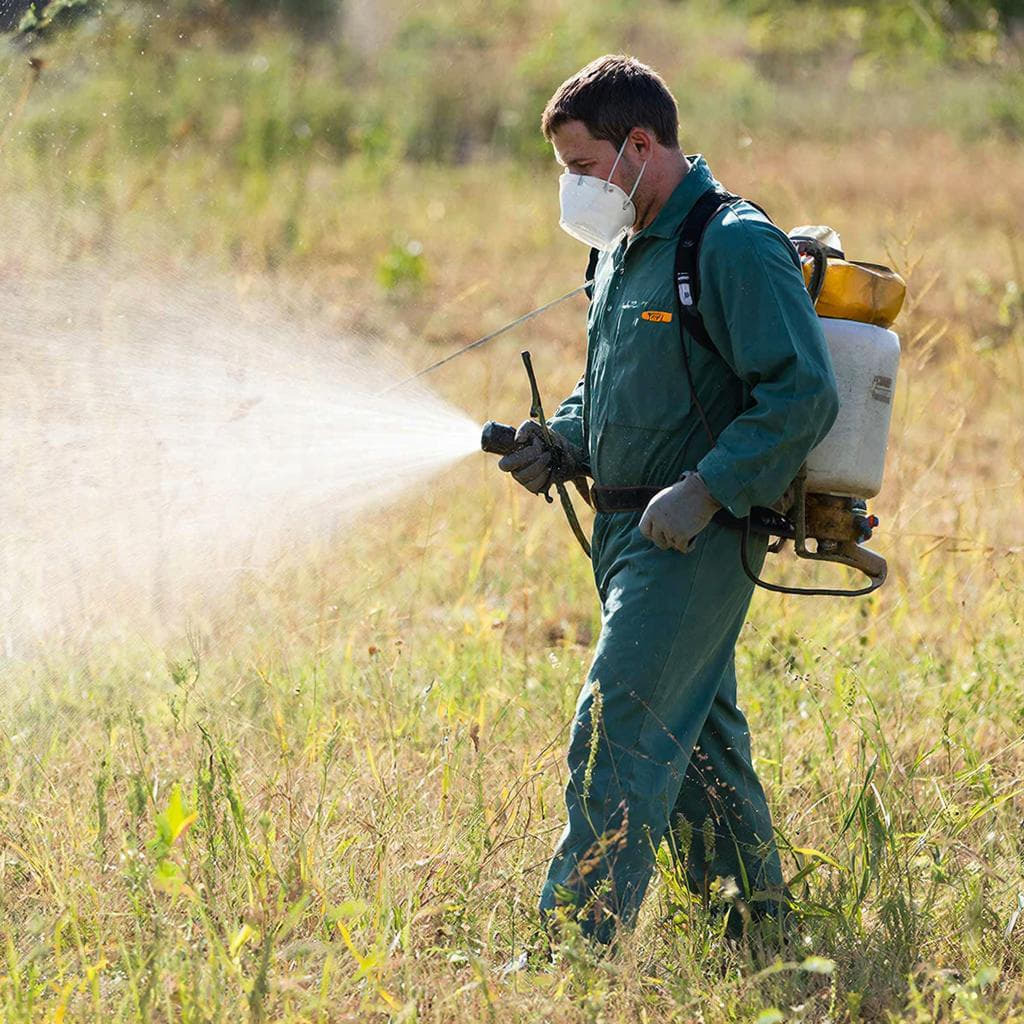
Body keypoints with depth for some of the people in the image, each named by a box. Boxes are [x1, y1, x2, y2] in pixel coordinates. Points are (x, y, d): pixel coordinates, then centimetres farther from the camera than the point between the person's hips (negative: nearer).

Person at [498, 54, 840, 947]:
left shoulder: (737, 249, -15)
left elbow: (804, 395, -20)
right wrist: (562, 444, 6)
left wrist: (707, 489, -25)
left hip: (697, 539, -9)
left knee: (616, 739, -14)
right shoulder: (626, 251, 14)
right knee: (697, 739, 16)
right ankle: (761, 929, 26)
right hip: (632, 531, 9)